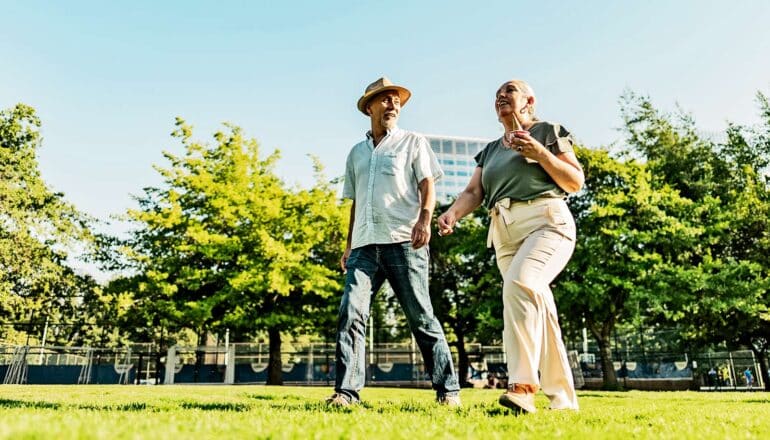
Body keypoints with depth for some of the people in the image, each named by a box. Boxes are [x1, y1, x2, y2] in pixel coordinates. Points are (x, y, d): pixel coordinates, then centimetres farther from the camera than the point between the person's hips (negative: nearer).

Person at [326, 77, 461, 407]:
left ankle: (448, 389, 8)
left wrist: (424, 219, -18)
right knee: (350, 314, -10)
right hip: (365, 246, 4)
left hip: (403, 242, -4)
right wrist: (349, 245, 19)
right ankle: (346, 391, -7)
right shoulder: (357, 152, 23)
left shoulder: (413, 142, 12)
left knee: (421, 317, -2)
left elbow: (427, 185, 0)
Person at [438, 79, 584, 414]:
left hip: (546, 222, -5)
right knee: (539, 309, 2)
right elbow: (474, 192, 11)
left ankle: (523, 386, -33)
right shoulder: (489, 151, 24)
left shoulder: (548, 131, 10)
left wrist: (540, 153, -9)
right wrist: (453, 212, -10)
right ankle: (564, 399, 8)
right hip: (504, 234, 5)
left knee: (520, 283, -31)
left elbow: (576, 182, 4)